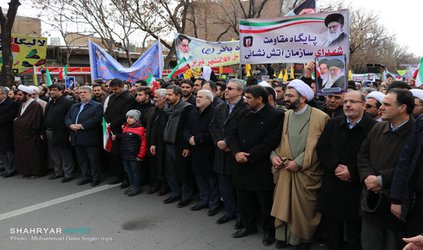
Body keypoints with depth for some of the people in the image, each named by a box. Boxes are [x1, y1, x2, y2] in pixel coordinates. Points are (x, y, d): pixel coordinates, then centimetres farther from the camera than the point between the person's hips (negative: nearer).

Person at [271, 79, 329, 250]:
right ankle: (283, 236, 27)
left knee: (304, 207, 8)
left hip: (306, 172, -3)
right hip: (285, 169, 4)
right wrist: (274, 156, -5)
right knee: (283, 204, 8)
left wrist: (299, 162, -15)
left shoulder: (320, 117, -10)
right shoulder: (284, 116, 6)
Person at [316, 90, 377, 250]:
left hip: (357, 188, -4)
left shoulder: (374, 127, -8)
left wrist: (352, 171, -15)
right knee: (331, 232, 15)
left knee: (354, 233, 11)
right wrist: (335, 167, -11)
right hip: (332, 187, 4)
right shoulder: (333, 123, 7)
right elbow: (321, 148, 2)